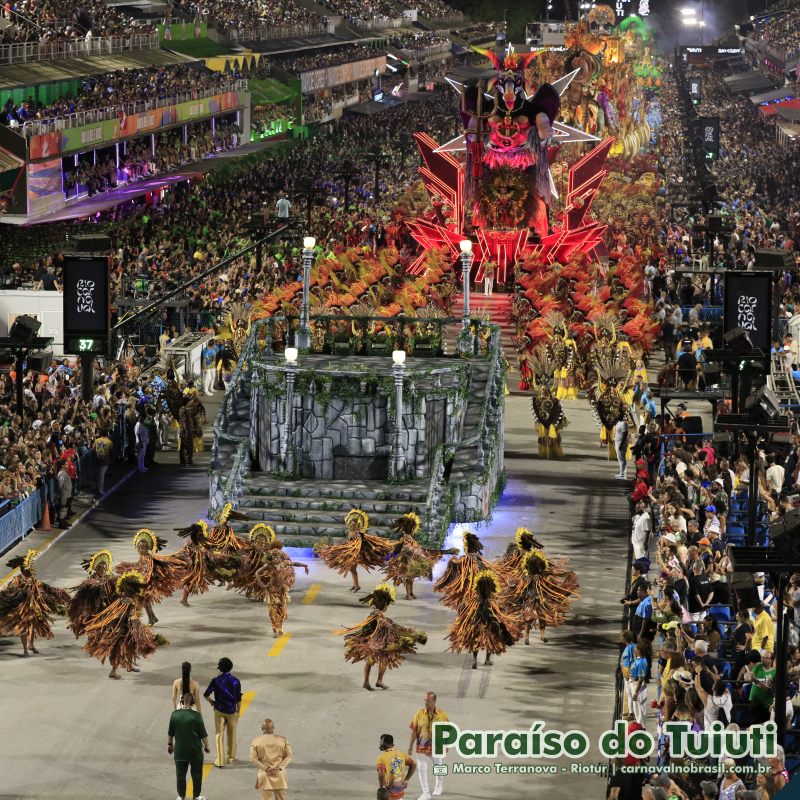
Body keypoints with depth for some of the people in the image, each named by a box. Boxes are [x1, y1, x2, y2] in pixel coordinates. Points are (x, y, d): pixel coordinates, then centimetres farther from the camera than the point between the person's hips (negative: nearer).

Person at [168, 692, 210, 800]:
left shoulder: (175, 714, -5)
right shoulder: (196, 715, -15)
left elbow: (170, 733, 5)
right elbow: (203, 734, -10)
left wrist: (170, 744, 21)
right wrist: (206, 746, 5)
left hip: (180, 750, 2)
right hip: (195, 750, -2)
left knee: (180, 774, 13)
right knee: (196, 774, 11)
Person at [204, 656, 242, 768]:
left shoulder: (216, 681, -11)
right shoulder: (235, 681, -8)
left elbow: (206, 694, -11)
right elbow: (239, 699, -4)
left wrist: (211, 702, 8)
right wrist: (238, 711, 8)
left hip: (219, 711, -1)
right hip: (232, 711, 1)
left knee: (219, 735, 5)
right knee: (232, 734, 17)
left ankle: (220, 760, 1)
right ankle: (231, 757, 31)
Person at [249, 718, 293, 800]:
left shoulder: (255, 741, -4)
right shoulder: (283, 740, -1)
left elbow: (253, 759, -8)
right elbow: (289, 756, -4)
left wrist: (266, 768, -10)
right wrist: (278, 768, -9)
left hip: (264, 775, -1)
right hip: (280, 775, 1)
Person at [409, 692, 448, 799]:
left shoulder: (442, 715, -8)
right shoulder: (420, 714, -6)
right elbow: (414, 730, -2)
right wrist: (411, 745, -2)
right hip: (422, 747, 1)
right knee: (422, 769, 1)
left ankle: (439, 786, 44)